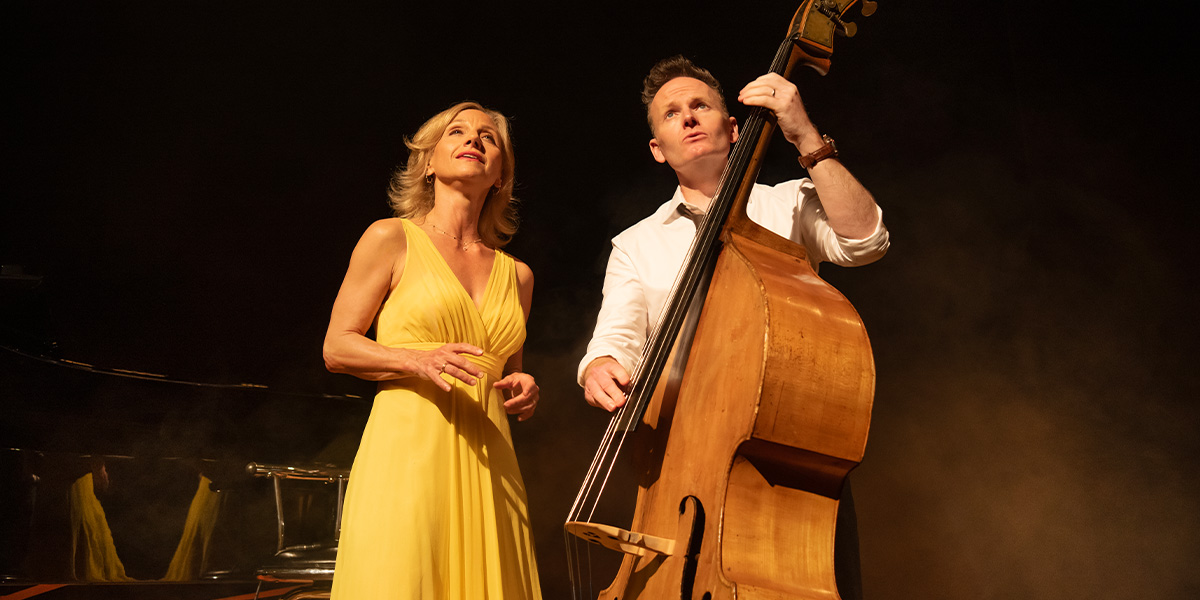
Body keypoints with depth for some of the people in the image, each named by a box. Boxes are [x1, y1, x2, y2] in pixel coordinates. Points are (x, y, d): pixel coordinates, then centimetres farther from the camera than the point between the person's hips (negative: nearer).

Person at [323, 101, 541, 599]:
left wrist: (522, 391, 4)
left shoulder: (517, 275, 17)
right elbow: (337, 348, 3)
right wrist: (418, 360, -13)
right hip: (409, 452, -4)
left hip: (487, 463, 4)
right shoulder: (392, 240, 5)